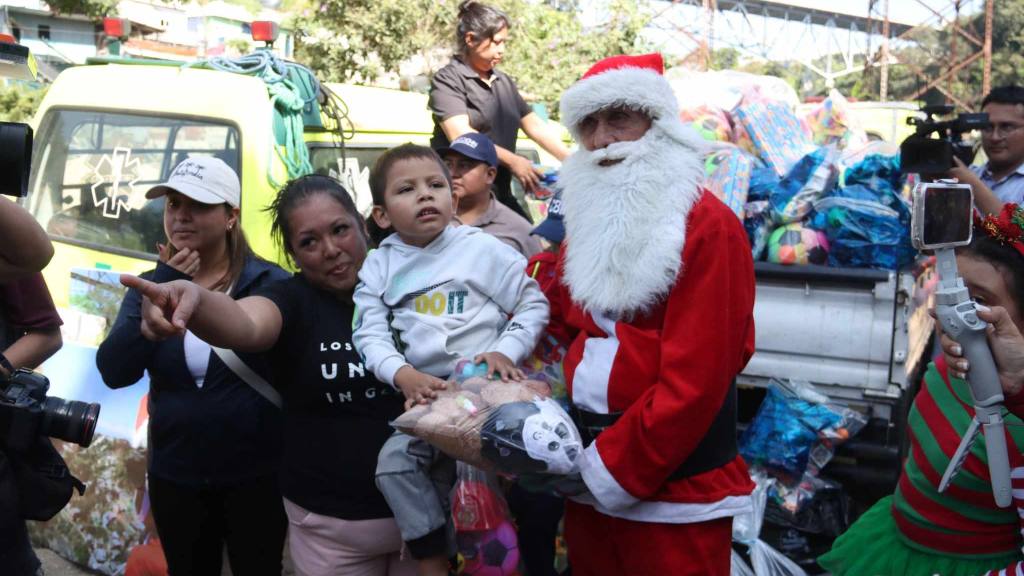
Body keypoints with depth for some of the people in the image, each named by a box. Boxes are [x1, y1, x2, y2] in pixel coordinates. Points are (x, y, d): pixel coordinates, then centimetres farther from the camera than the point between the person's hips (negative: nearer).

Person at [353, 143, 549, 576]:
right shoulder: (379, 267, 5)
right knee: (395, 463, -7)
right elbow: (371, 335, -2)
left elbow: (534, 304, -2)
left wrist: (505, 351, -17)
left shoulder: (481, 248, -4)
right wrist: (404, 375, -20)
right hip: (427, 393, 4)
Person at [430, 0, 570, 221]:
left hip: (500, 192, 7)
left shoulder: (504, 82, 17)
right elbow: (460, 135, -18)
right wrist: (512, 160, -22)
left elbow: (535, 125, 16)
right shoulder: (448, 80, -5)